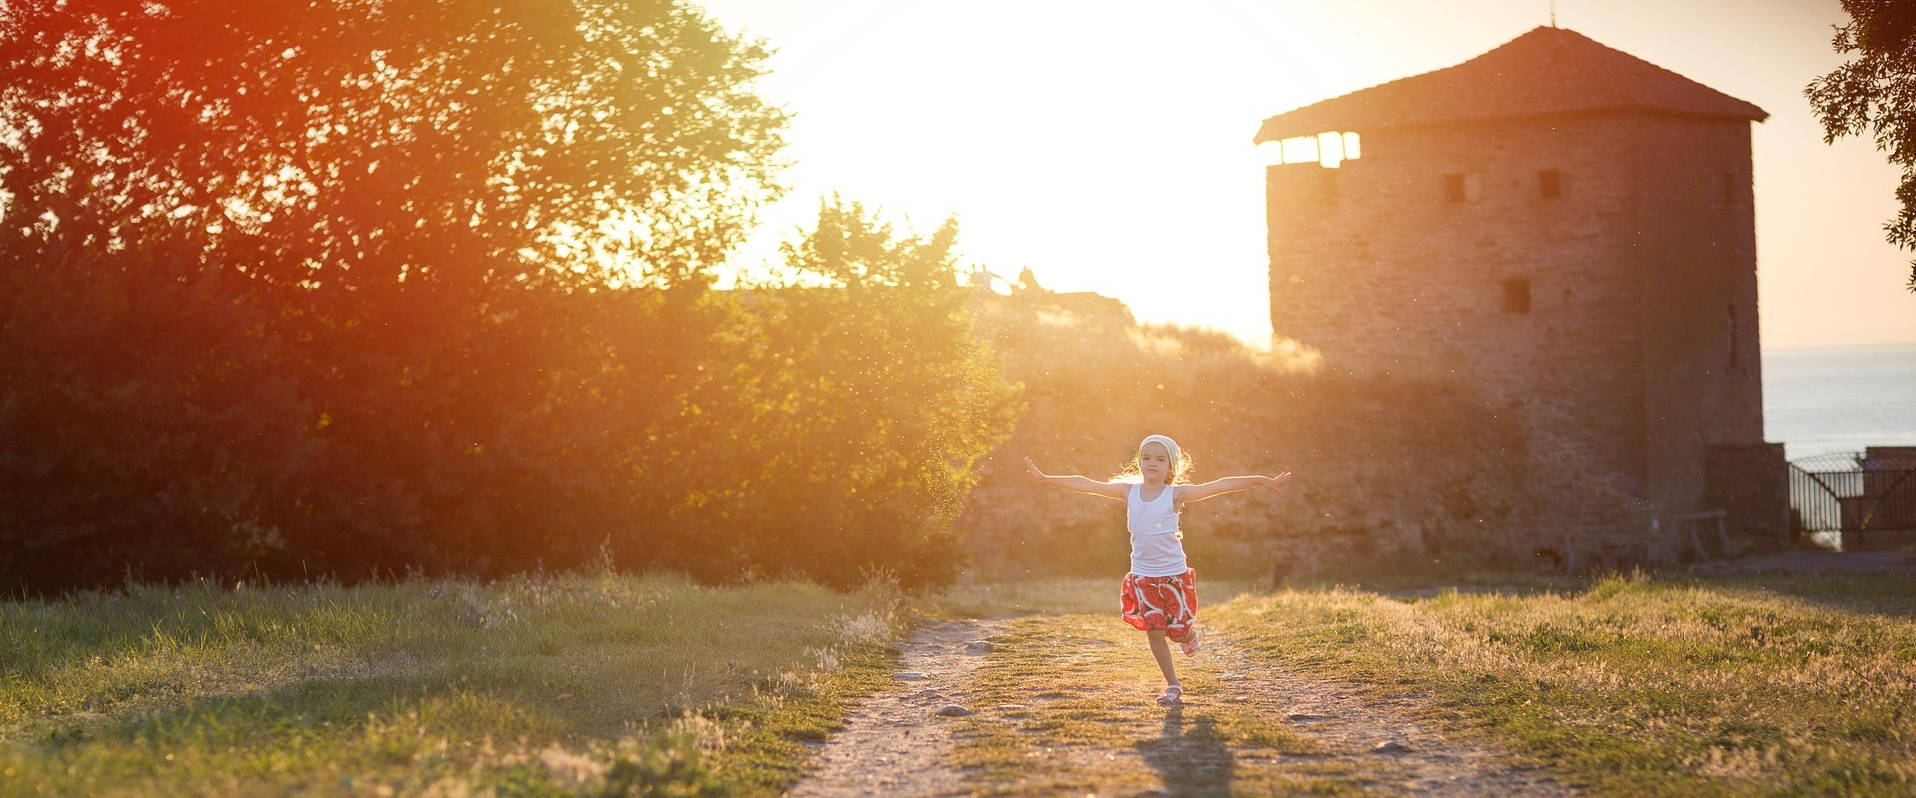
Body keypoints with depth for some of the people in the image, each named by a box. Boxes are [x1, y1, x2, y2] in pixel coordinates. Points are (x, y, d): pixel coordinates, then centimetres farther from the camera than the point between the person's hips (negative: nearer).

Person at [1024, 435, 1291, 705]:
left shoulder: (1176, 494, -11)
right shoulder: (1128, 491, -3)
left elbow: (1219, 486, -18)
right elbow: (1087, 485, 0)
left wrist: (1262, 480, -23)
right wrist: (1043, 478, 3)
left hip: (1174, 573, -2)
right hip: (1143, 575, 2)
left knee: (1178, 630, 2)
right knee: (1153, 631, 0)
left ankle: (1188, 633, 39)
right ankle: (1173, 685, 13)